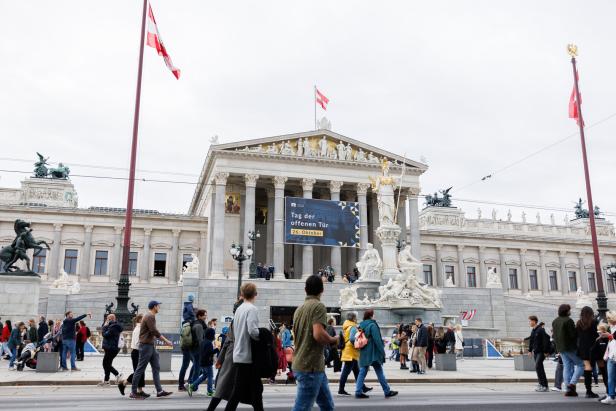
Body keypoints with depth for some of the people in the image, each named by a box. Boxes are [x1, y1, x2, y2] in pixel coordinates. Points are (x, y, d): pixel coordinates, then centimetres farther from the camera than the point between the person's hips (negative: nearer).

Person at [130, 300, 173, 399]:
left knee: (156, 368, 6)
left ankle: (159, 390, 6)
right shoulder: (150, 317, -14)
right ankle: (133, 392, 5)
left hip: (151, 345, 10)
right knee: (140, 369, -2)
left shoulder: (151, 316, 16)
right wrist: (166, 341, -17)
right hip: (146, 345, -10)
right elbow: (154, 332, -21)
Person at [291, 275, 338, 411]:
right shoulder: (318, 306, -12)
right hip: (311, 367, -9)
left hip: (302, 364, 9)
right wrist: (334, 340, -6)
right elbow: (319, 334, -25)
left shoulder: (300, 309, 14)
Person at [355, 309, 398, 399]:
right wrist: (382, 351, -11)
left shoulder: (361, 325, 9)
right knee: (379, 372, 2)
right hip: (373, 352, -7)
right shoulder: (372, 325, -14)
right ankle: (387, 391, 10)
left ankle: (358, 392, 2)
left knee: (362, 372, 7)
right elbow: (377, 340, -17)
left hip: (364, 353, 7)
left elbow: (357, 339, 14)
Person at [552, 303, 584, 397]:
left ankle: (568, 389, 6)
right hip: (570, 347, -8)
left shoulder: (555, 321, 11)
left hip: (560, 348, 8)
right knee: (581, 364, 2)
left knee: (567, 366, 9)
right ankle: (572, 383, -10)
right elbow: (573, 335, -17)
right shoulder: (568, 320, -15)